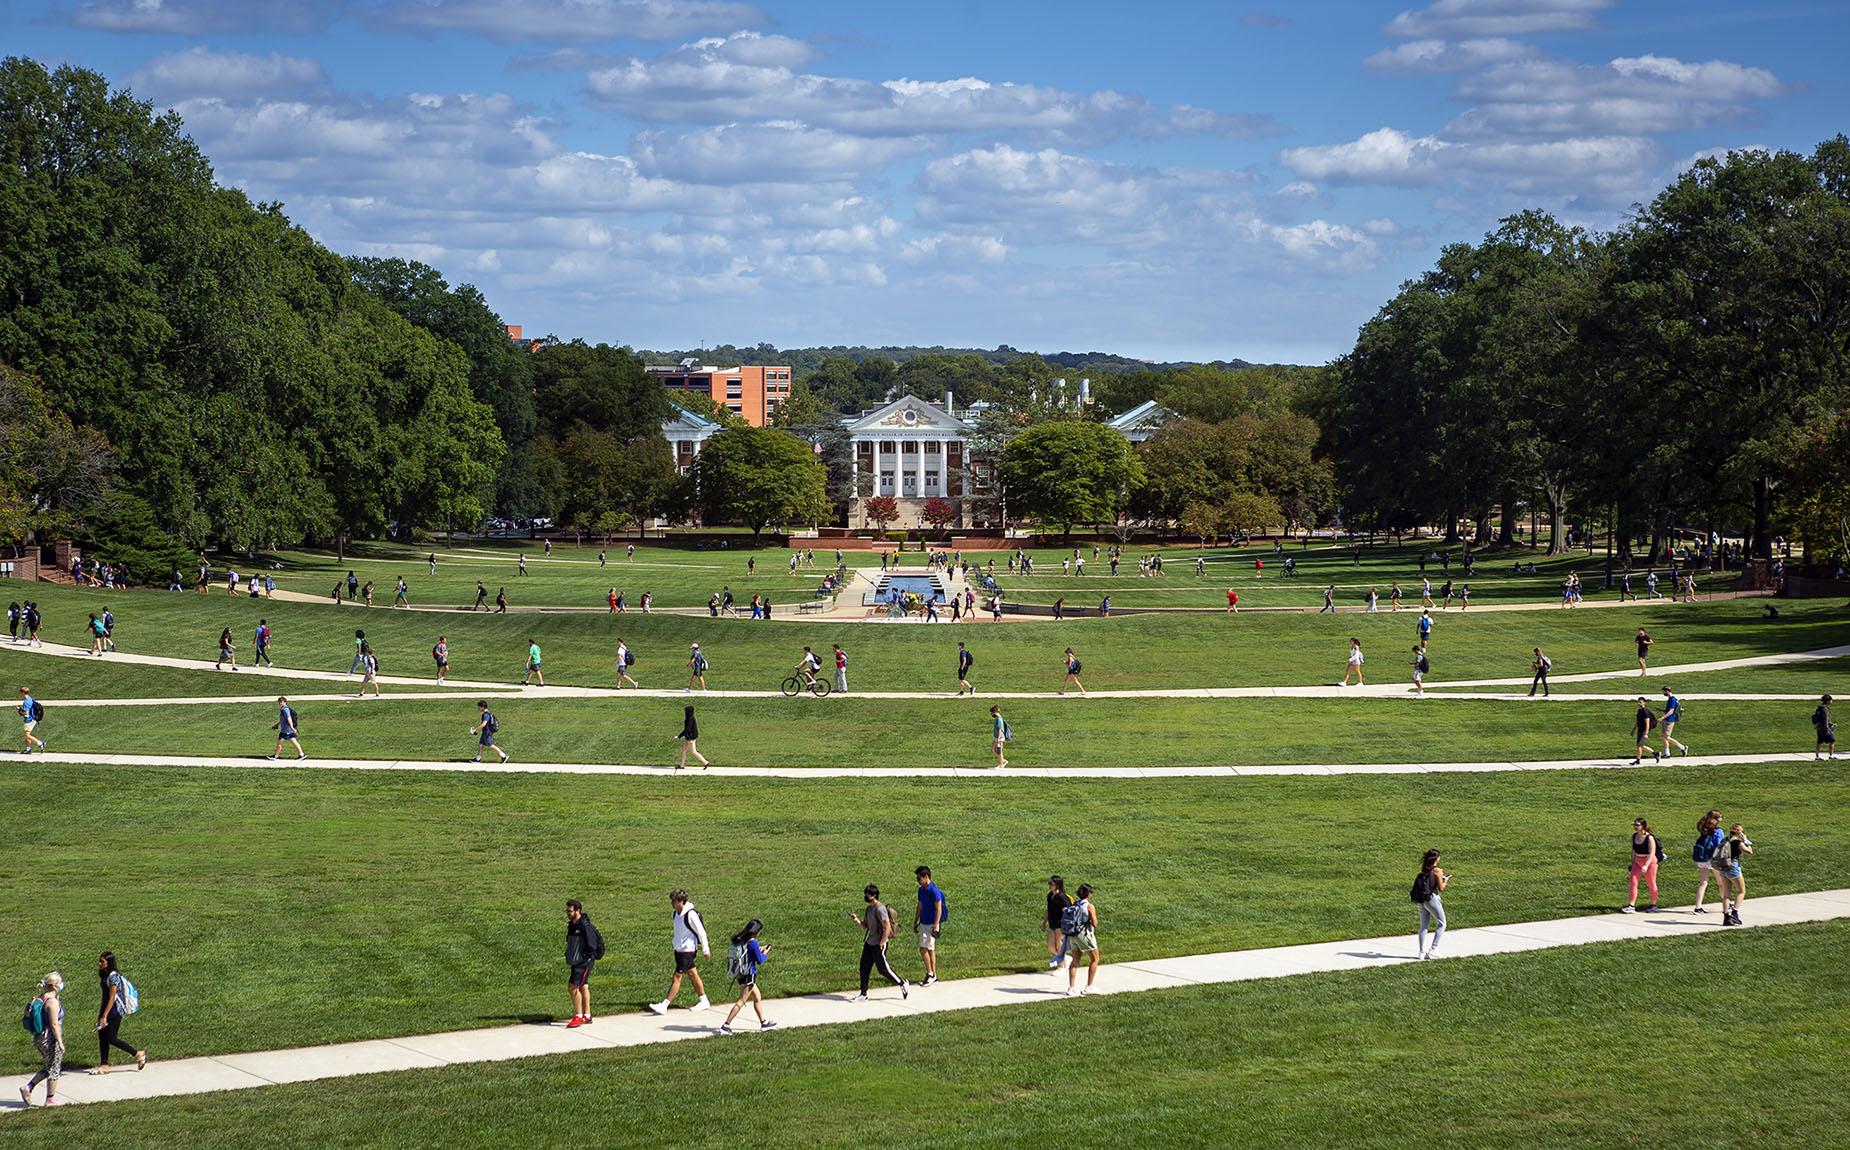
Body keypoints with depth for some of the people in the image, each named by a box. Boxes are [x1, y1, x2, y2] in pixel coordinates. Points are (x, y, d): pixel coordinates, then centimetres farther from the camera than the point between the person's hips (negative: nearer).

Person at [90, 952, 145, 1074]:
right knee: (102, 1037, 7)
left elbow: (112, 998, -21)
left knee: (112, 1039, -5)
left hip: (114, 1011, -9)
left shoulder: (113, 976, -18)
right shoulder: (104, 975, 10)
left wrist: (104, 1016, -23)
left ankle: (138, 1054, 7)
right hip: (106, 1009, 9)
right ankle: (104, 1065, 13)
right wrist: (100, 1014, 19)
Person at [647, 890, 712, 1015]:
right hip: (679, 948, 9)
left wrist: (705, 949, -11)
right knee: (693, 974, 15)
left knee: (677, 976, -7)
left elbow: (701, 932, -15)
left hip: (687, 949, -9)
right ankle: (704, 1001, 24)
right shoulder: (676, 913, 4)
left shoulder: (691, 914, -21)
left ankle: (664, 1006, -8)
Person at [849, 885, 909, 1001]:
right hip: (869, 943, 9)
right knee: (864, 968, 8)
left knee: (883, 969, -3)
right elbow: (865, 926, 18)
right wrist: (857, 919, 0)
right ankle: (863, 994, 16)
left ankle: (903, 984, 15)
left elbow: (887, 928, -21)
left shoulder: (880, 909, -19)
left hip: (879, 944, -9)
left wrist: (881, 944, -19)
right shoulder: (869, 909, 11)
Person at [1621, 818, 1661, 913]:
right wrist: (1632, 863, 14)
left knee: (1651, 884, 6)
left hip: (1649, 862, -6)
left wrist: (1646, 865, -30)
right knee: (1633, 882, -5)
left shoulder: (1649, 838, -17)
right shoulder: (1634, 836, 3)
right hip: (1637, 862, 6)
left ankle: (1653, 904, 24)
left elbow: (1652, 853, -21)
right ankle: (1631, 905, -7)